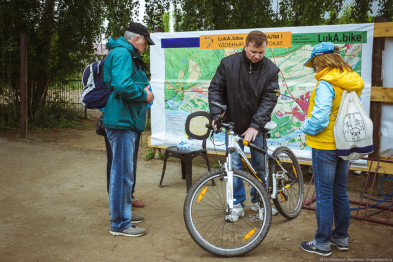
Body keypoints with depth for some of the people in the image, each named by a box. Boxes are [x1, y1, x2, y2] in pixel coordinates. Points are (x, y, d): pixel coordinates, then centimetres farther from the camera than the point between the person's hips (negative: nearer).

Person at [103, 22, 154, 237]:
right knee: (123, 173, -6)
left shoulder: (128, 55, 20)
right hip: (121, 122, -11)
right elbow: (122, 86, -28)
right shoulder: (122, 54, -15)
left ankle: (123, 213, 33)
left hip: (128, 121, 11)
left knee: (124, 171, 20)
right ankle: (119, 224, 2)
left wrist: (144, 89, 8)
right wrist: (144, 95, -15)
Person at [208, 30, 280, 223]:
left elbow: (269, 99, -13)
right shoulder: (228, 64, -8)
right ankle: (237, 204, 14)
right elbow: (215, 89, -3)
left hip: (257, 126, 1)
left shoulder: (270, 69, -9)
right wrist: (216, 116, -15)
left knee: (260, 164, 9)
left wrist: (255, 125, -21)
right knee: (234, 165, 1)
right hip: (233, 125, 0)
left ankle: (258, 200, 28)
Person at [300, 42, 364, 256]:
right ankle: (341, 237, 29)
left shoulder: (326, 84, -19)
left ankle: (322, 243, 11)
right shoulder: (352, 82, 7)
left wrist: (306, 128, -6)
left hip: (325, 145, -8)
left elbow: (319, 118, -26)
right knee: (340, 192, 18)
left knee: (324, 195, 1)